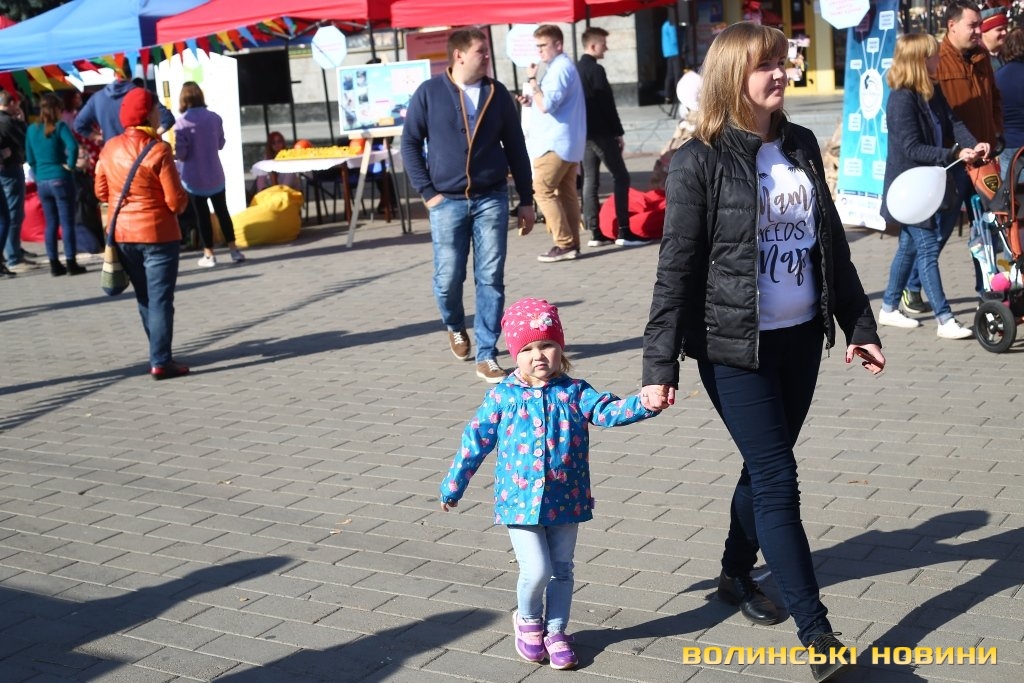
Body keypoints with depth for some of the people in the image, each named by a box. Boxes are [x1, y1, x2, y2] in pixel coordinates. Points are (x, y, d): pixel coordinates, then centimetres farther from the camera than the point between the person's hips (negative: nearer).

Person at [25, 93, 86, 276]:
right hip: (61, 180, -5)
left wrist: (38, 175, 18)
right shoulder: (59, 126, -9)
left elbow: (30, 158, 11)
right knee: (67, 223, 0)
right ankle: (71, 264, 0)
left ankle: (54, 264, 13)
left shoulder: (32, 129, 7)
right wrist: (70, 165, -11)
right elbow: (73, 146, -24)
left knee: (51, 223, 11)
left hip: (42, 183, 5)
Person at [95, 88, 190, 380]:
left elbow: (101, 191, 9)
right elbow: (176, 201, -16)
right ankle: (160, 362, -3)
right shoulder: (158, 150, -16)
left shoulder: (110, 148, 1)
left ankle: (159, 353, 26)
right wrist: (182, 200, 6)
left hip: (121, 233, 6)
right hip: (157, 234, -6)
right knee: (160, 299, -1)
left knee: (144, 298, 18)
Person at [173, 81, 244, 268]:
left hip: (194, 178, -3)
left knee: (201, 216, 7)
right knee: (222, 212, 15)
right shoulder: (215, 118, -4)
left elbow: (180, 154, -15)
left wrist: (174, 152, 6)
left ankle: (209, 255, 11)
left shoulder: (181, 123, -16)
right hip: (215, 175, 3)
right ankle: (233, 250, 16)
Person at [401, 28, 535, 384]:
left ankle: (486, 356, 6)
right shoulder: (429, 93, -2)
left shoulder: (498, 94, 5)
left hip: (491, 199, 2)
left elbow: (516, 148, 10)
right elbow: (410, 143, 2)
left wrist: (526, 200, 9)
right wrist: (427, 192, -5)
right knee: (448, 279, 2)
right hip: (447, 201, -1)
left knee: (491, 279, -2)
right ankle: (455, 327, 33)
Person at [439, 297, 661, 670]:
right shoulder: (503, 396, -5)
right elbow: (476, 441, 2)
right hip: (520, 500, -2)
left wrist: (644, 403, -36)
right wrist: (452, 486, 8)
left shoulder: (573, 391, -2)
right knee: (536, 570, -9)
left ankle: (554, 632, 32)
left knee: (561, 570, 12)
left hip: (565, 499, 2)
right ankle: (528, 620, 22)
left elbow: (608, 411, -15)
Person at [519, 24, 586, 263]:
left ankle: (564, 244, -12)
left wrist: (532, 80, -15)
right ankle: (572, 243, 9)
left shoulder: (560, 68, -14)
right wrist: (531, 101, 11)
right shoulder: (561, 66, 20)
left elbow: (547, 104, -23)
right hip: (567, 142, 11)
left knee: (543, 190, -10)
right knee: (566, 192, 8)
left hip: (555, 142, -11)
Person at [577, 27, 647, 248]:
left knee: (590, 181, 8)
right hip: (601, 133, -8)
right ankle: (623, 232, -8)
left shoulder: (575, 70, 11)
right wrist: (618, 133, -7)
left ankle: (595, 233, 7)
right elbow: (607, 104, -14)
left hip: (583, 133, 8)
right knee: (621, 177, -3)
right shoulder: (596, 70, -13)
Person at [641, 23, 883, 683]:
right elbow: (677, 266, -11)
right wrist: (661, 365, -14)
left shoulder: (801, 145, 6)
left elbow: (832, 243, 13)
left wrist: (859, 323, 14)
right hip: (735, 346, -6)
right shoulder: (701, 162, -11)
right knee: (778, 480, -4)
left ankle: (738, 574, 38)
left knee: (765, 468, 17)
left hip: (801, 337, 6)